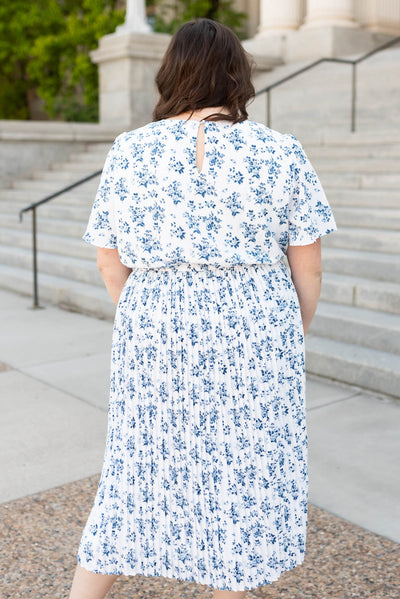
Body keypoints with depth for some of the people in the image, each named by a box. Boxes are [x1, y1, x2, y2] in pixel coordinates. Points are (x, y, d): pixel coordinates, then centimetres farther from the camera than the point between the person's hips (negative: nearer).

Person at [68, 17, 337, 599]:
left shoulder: (128, 152, -2)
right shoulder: (281, 153, -5)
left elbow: (111, 264, 2)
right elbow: (307, 267, -3)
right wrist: (292, 339, 12)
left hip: (155, 332, 2)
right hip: (253, 333, -1)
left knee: (143, 470, 17)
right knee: (240, 474, 14)